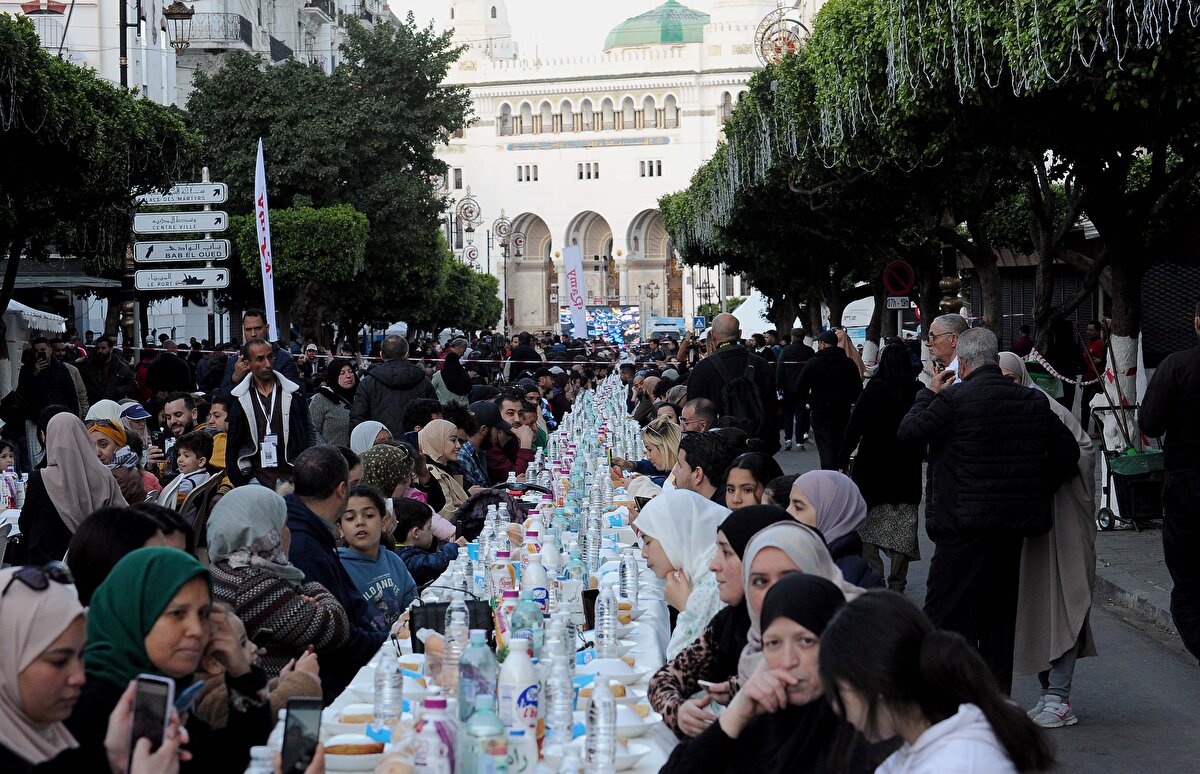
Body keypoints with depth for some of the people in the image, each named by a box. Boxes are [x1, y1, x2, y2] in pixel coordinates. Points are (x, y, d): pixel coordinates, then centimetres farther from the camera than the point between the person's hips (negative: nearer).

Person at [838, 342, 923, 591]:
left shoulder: (873, 391, -9)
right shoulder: (918, 392, -2)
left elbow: (854, 428, -10)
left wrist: (844, 460, -3)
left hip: (872, 468, -2)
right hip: (907, 469, 3)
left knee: (868, 526, 7)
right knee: (902, 528, 8)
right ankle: (896, 585, 9)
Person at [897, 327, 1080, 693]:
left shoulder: (954, 398, -13)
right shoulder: (1034, 402, 6)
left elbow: (907, 432, -3)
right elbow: (1068, 451, 11)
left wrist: (928, 394, 12)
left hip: (963, 528, -6)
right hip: (1013, 526, 6)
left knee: (947, 620, 0)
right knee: (998, 621, 16)